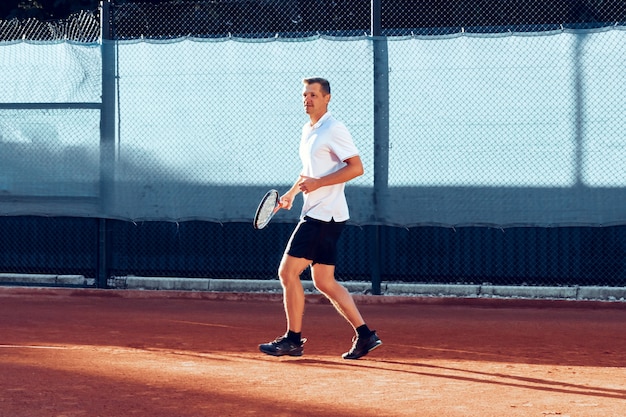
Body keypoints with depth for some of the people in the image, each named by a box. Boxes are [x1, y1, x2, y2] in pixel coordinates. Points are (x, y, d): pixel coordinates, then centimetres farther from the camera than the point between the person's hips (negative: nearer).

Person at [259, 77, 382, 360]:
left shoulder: (333, 129, -12)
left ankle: (293, 339, -3)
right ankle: (364, 334, 11)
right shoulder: (308, 131, 17)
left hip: (324, 215, -10)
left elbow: (356, 167, -18)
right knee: (324, 282, 9)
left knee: (288, 272, -9)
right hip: (315, 213, 10)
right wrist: (291, 193, 21)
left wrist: (318, 183, -21)